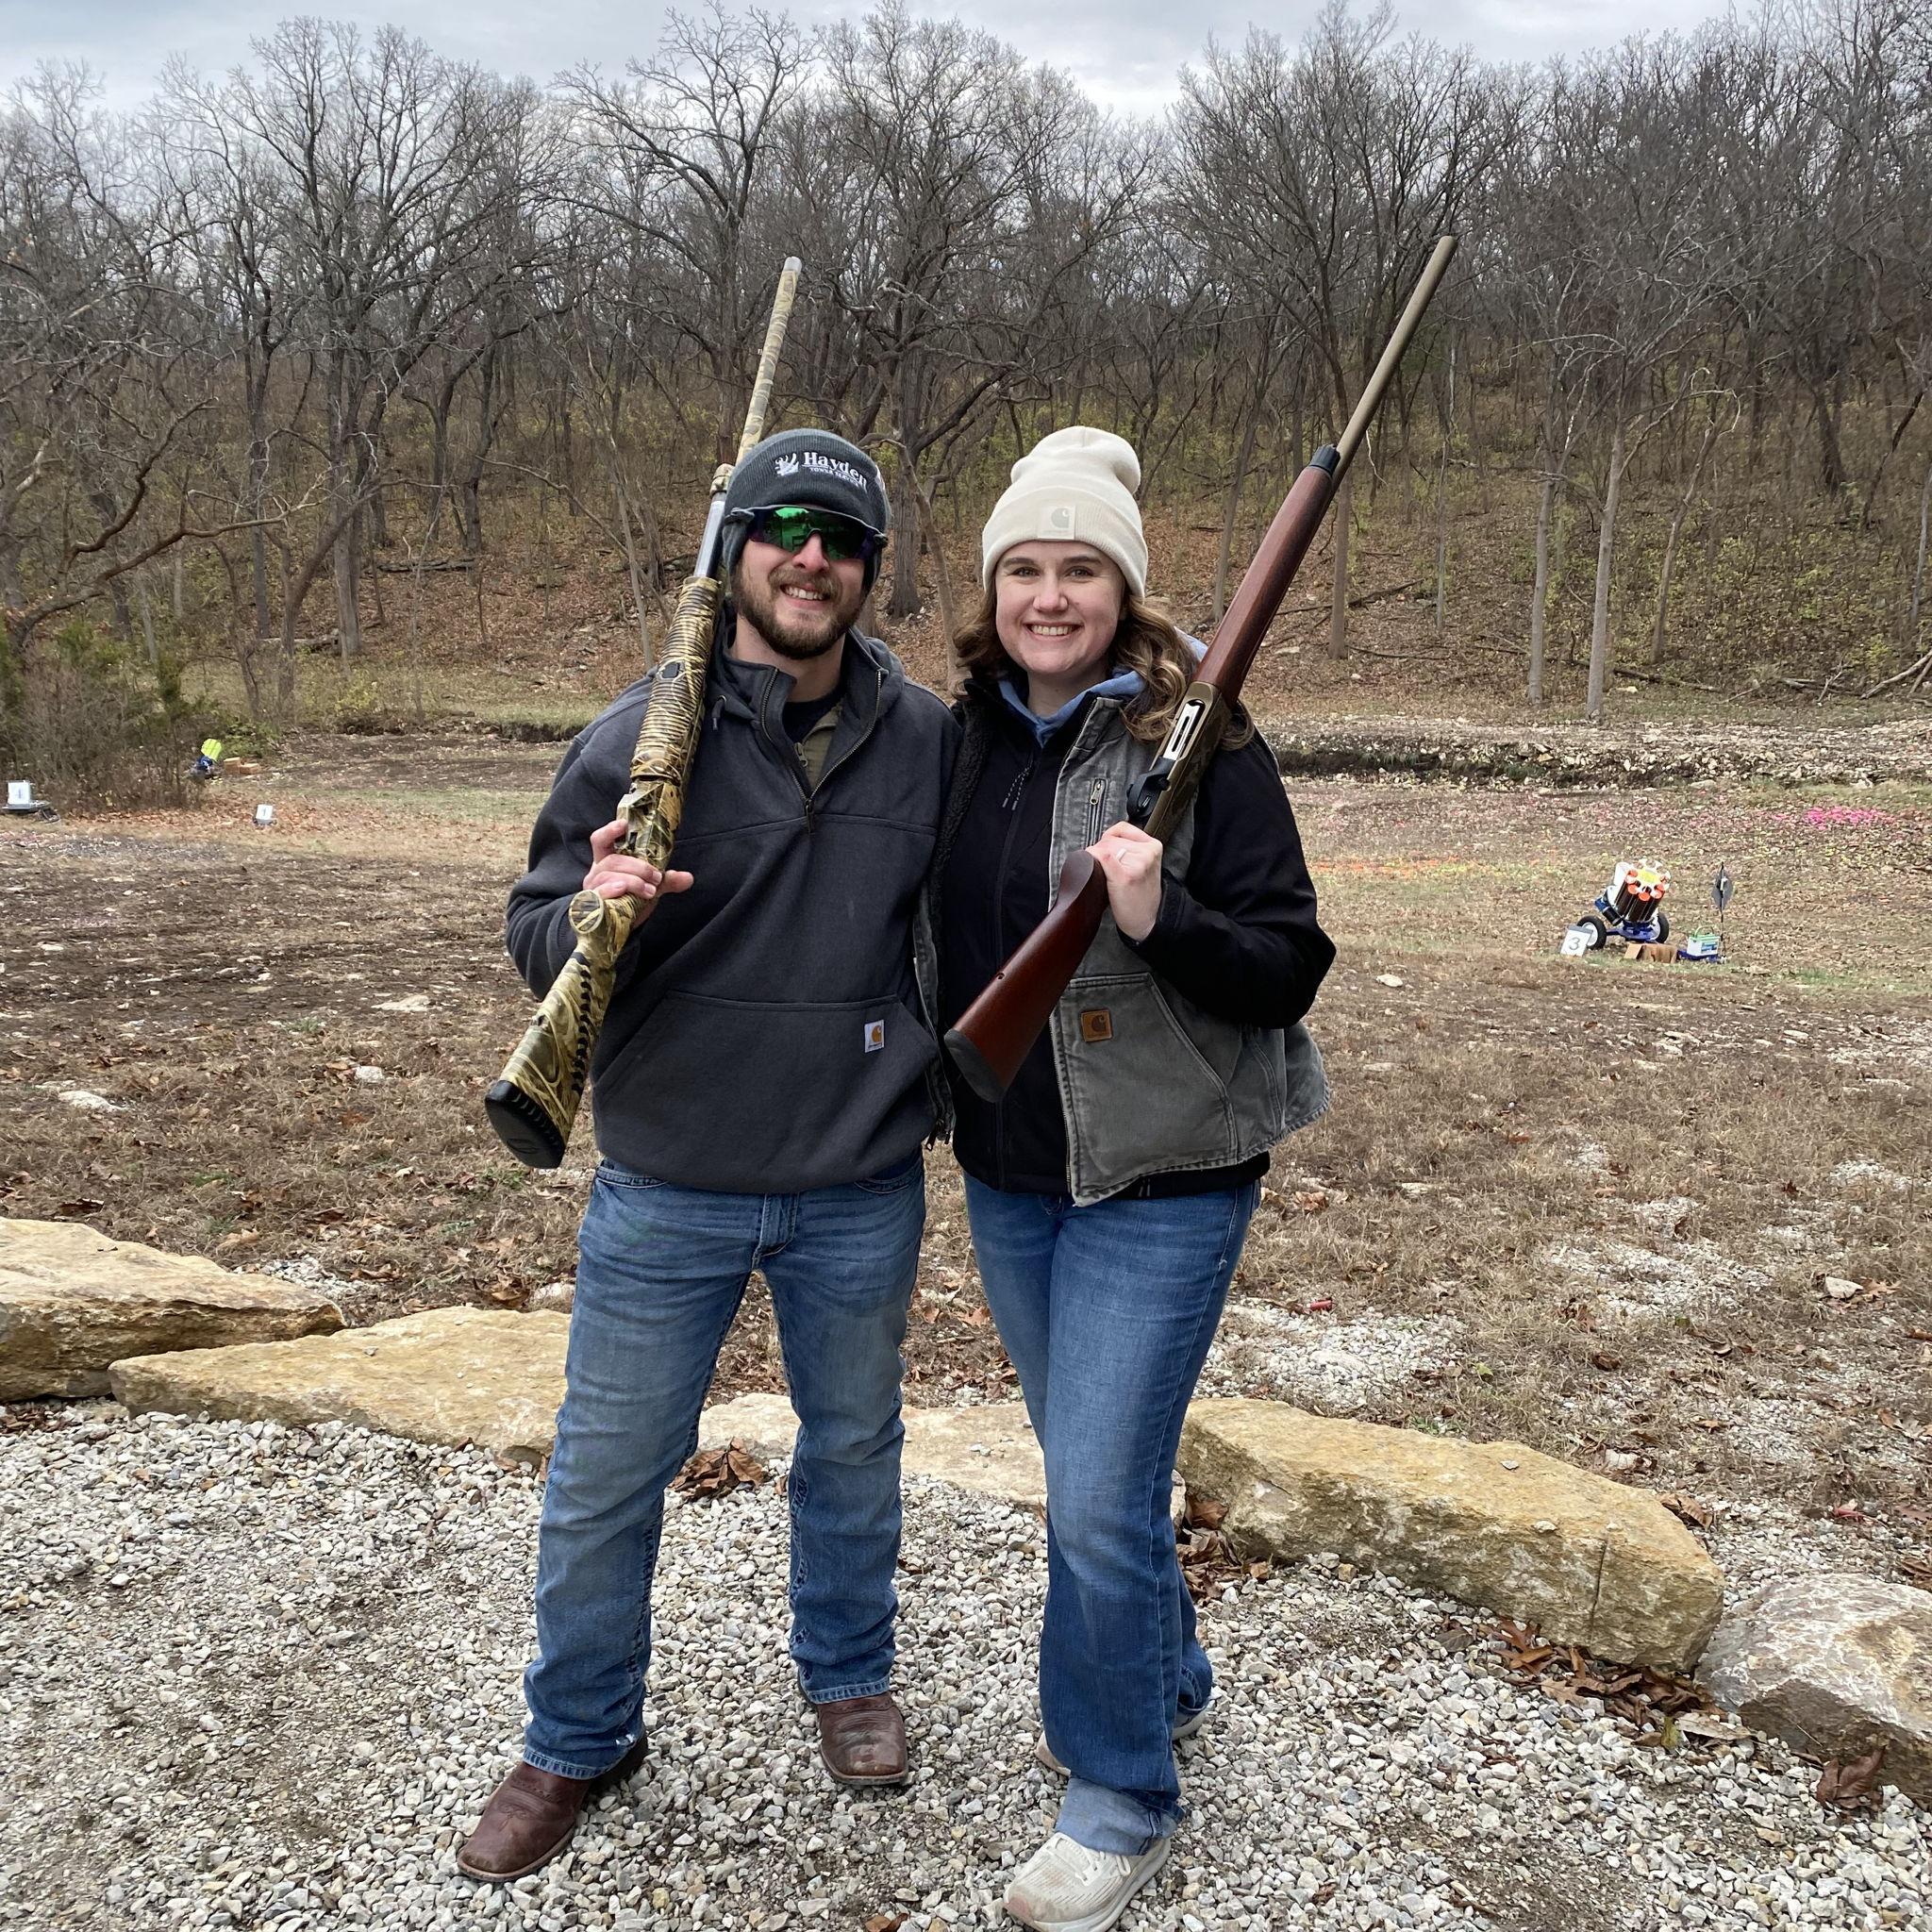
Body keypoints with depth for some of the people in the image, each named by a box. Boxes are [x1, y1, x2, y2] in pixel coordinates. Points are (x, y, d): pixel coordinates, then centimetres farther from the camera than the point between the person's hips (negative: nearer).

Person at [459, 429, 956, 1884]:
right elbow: (535, 934, -4)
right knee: (605, 1478, 10)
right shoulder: (642, 738, -8)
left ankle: (851, 1675, 45)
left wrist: (949, 1090, 12)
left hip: (862, 1190, 2)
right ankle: (579, 1743, 32)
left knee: (854, 1447, 20)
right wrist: (592, 913, -26)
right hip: (669, 1185, -1)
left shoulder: (926, 737, -2)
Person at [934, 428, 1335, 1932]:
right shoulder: (973, 735, 3)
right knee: (1088, 1467, 21)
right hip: (1008, 1172, 6)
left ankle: (1123, 1800, 20)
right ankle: (1168, 1683, 46)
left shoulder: (1197, 740, -13)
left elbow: (1290, 966, -15)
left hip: (1158, 1182, -6)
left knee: (1100, 1502, -2)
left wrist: (1160, 919, -31)